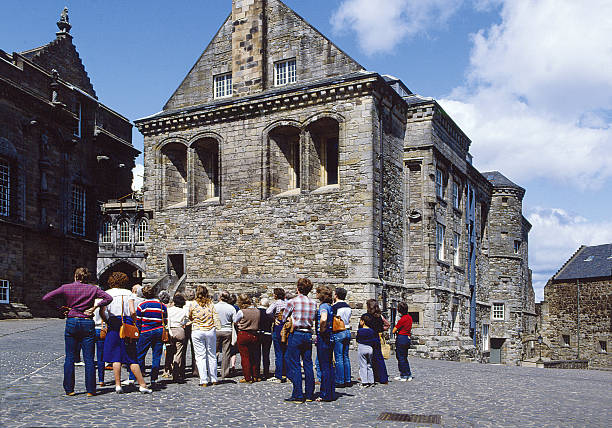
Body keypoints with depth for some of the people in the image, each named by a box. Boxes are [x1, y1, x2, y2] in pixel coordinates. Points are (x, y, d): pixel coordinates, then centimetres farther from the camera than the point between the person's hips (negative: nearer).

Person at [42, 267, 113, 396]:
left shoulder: (66, 288, 3)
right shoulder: (92, 289, 3)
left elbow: (46, 298, 0)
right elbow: (108, 298, -6)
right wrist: (95, 307, -3)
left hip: (71, 323, 0)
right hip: (88, 324, 0)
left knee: (69, 358, 10)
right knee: (89, 359, 2)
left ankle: (69, 389, 12)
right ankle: (90, 390, 3)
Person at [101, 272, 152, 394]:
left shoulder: (107, 293, 6)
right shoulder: (128, 293, 6)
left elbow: (102, 312, -6)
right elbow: (133, 311, -5)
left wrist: (107, 321, 9)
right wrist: (134, 323, 9)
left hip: (113, 325, 0)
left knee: (115, 357, 5)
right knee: (132, 358, 4)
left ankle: (118, 385, 2)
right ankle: (142, 385, 2)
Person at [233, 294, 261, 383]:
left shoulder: (241, 312, -14)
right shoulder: (257, 311, 0)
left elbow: (234, 320, 1)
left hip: (243, 335, -5)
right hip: (255, 335, 5)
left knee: (245, 356, 4)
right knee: (255, 356, 15)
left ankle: (247, 378, 6)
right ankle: (255, 376, 23)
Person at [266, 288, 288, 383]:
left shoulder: (276, 303, -6)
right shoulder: (287, 302, 8)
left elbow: (268, 312, -20)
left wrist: (274, 317, -7)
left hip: (278, 326, -5)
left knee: (278, 353, -3)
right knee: (285, 353, 12)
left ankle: (278, 376, -2)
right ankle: (284, 375, 15)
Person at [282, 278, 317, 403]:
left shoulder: (292, 301, -8)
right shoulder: (313, 303, 5)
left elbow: (284, 319, 0)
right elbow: (313, 320, 10)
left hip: (295, 335, -5)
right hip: (308, 334, 5)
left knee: (294, 364, 0)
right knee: (308, 364, 11)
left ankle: (298, 395, -2)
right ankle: (309, 394, 16)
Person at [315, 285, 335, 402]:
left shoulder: (323, 306, -14)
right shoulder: (330, 306, 12)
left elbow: (323, 319, -33)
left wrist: (321, 330, -18)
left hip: (323, 339, -9)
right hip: (330, 339, 9)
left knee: (324, 367, -4)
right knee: (330, 366, 12)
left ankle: (325, 395, 1)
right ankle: (332, 393, 18)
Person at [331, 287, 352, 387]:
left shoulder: (335, 306, -11)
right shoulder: (348, 307, 12)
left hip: (338, 333, -7)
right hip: (347, 332, 7)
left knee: (338, 358, -4)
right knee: (346, 357, 11)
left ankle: (340, 381, -4)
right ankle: (347, 380, 12)